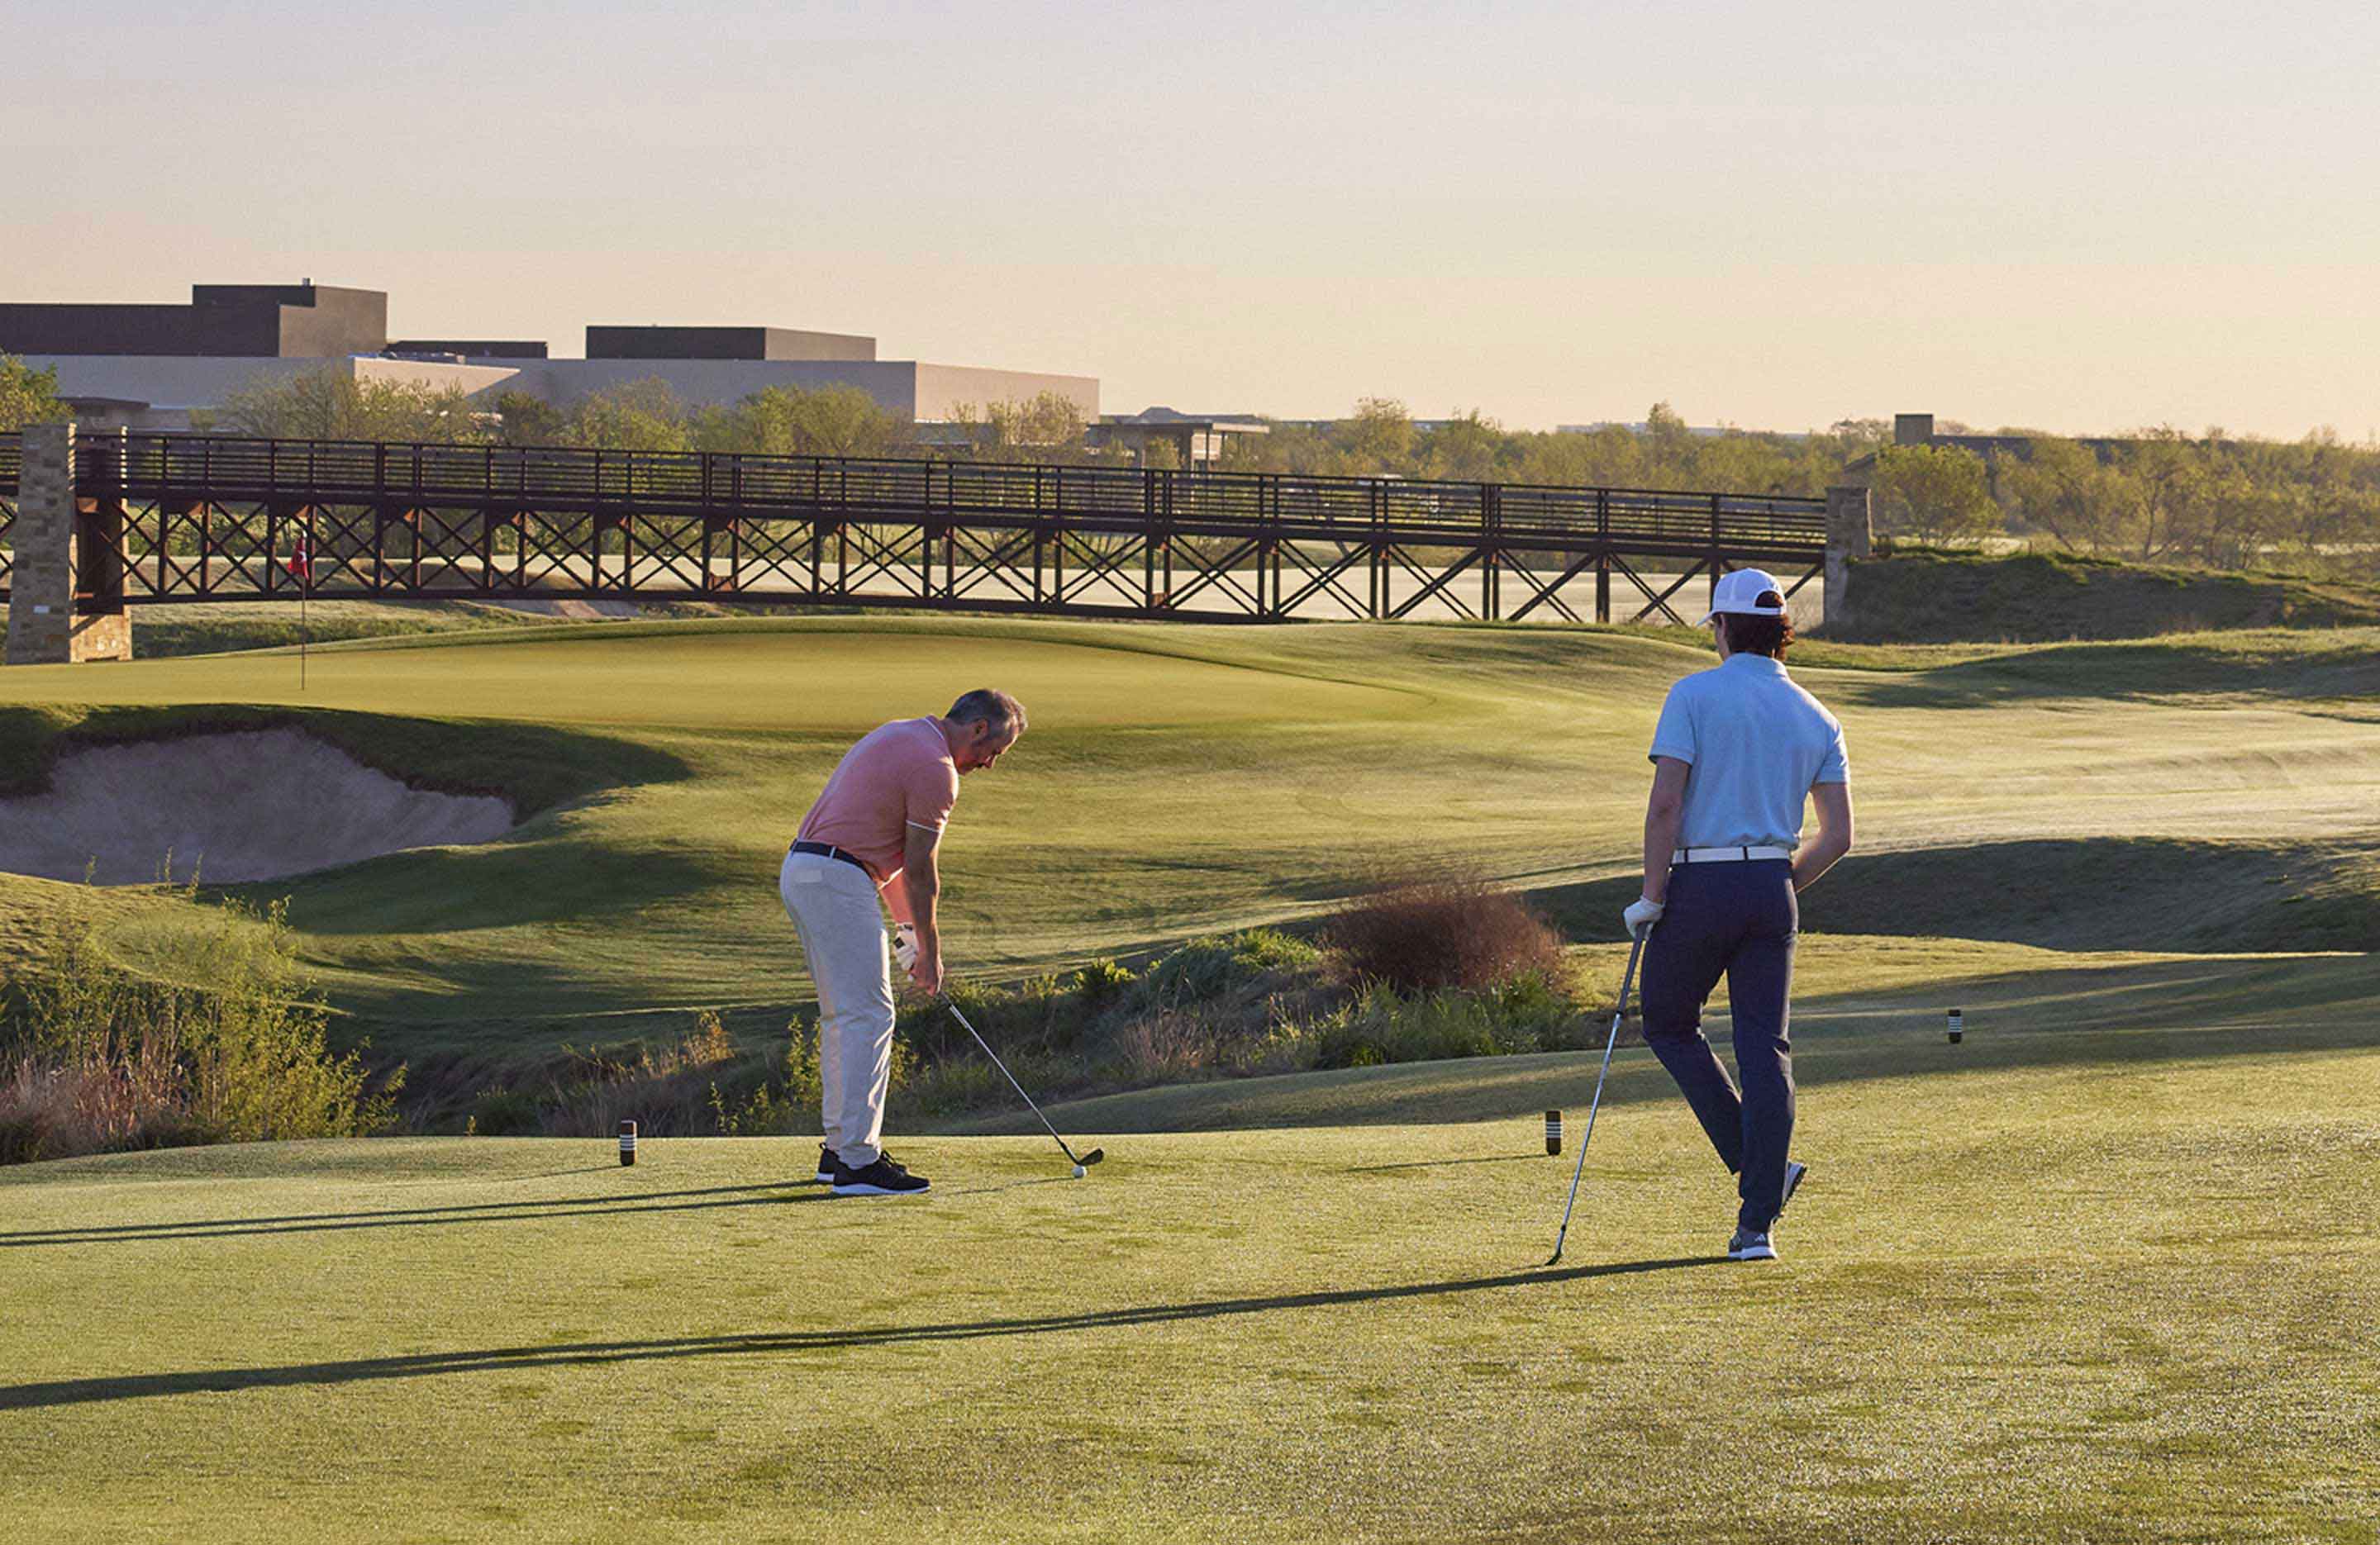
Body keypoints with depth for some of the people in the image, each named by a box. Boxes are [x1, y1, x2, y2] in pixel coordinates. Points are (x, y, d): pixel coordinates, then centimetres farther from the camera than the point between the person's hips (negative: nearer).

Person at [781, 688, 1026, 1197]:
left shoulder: (898, 736, 20)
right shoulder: (935, 768, -12)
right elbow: (919, 870, -9)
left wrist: (907, 925, 23)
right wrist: (929, 950, 1)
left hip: (800, 872, 10)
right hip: (838, 882, -10)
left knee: (844, 1015, 16)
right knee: (868, 1016, -10)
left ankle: (840, 1148, 20)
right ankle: (858, 1163, -13)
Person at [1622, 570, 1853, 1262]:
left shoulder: (1695, 695, -5)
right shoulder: (1816, 718, 9)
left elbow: (1665, 804, -14)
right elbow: (1837, 836, 6)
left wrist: (1652, 896, -7)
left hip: (1701, 886, -4)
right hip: (1773, 892, 4)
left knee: (1668, 1025, 16)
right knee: (1765, 1050, 5)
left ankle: (1758, 1169, 4)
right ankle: (1756, 1224, 0)